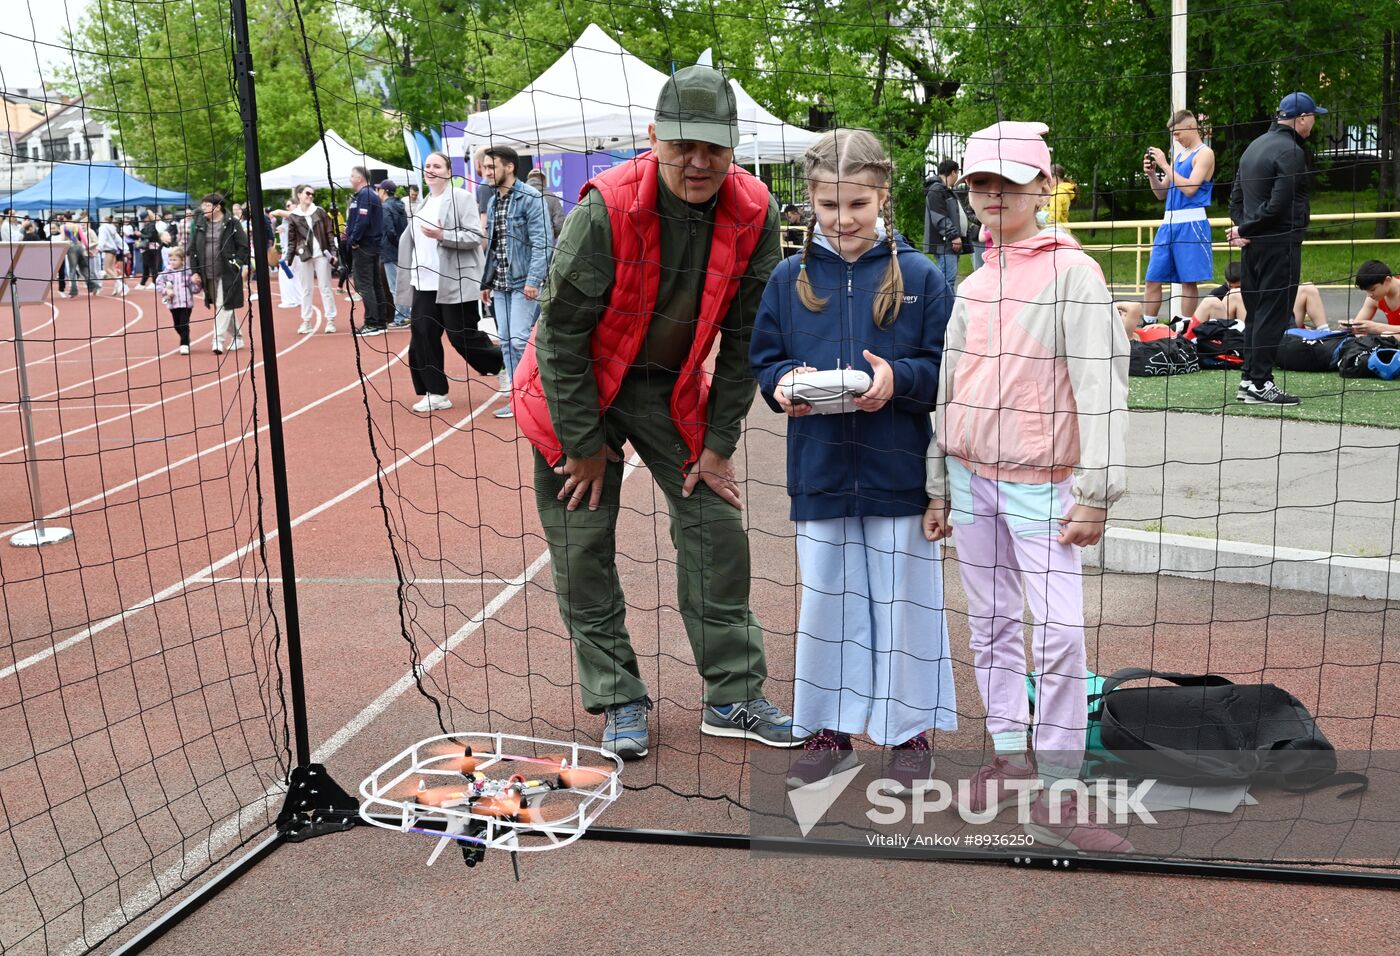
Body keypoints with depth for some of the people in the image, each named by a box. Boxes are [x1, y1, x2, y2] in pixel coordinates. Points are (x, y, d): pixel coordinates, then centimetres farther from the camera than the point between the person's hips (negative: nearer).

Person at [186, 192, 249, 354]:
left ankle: (219, 340, -10)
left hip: (227, 272, -5)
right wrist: (195, 271, 5)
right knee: (222, 307, 11)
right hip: (208, 274, 5)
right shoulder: (199, 225, 8)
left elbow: (243, 246, -4)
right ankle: (236, 338, 23)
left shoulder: (232, 223, -4)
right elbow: (193, 249, 10)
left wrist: (243, 266, -11)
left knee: (224, 305, -10)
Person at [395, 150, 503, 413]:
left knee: (463, 338, -4)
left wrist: (443, 235, -25)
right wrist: (411, 276, 19)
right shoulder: (423, 203, 17)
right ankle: (435, 394, 11)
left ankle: (502, 365, 20)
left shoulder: (461, 198, -7)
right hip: (424, 284, 7)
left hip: (455, 284, -7)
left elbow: (475, 236, -15)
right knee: (422, 339, 3)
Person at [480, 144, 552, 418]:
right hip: (500, 285, 8)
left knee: (519, 340, -12)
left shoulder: (530, 197, -9)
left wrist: (533, 280, -22)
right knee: (507, 342, 7)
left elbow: (542, 241, -16)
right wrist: (487, 282, 17)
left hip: (524, 283, -8)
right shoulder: (493, 203, 15)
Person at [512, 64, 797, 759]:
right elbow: (562, 331, -20)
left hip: (671, 389, 4)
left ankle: (733, 698, 15)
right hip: (577, 389, -3)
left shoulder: (754, 215, -14)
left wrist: (718, 442, -4)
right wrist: (584, 443, -14)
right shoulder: (606, 208, -27)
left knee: (716, 525, 1)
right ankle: (619, 702, 15)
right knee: (582, 548, -1)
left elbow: (745, 337, -5)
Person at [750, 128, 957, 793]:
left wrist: (899, 378, -20)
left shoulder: (919, 276, -3)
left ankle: (909, 731, 25)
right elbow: (763, 363, 9)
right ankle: (829, 729, 27)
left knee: (902, 602, 8)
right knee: (825, 601, 12)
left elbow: (946, 369, -2)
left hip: (899, 474, -2)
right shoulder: (790, 278, 3)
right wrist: (784, 382, -13)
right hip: (820, 472, 2)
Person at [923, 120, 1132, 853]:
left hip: (1040, 479, -6)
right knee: (990, 622, 11)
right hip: (971, 474, 6)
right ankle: (1011, 756, 24)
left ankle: (1055, 798, -5)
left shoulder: (1072, 273, -7)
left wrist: (1097, 493, -16)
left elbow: (1100, 384, -12)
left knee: (1059, 629, -11)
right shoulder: (972, 286, 11)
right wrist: (938, 486, 13)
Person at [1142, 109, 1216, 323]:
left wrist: (1165, 165, -13)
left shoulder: (1204, 153, -3)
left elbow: (1190, 188, -16)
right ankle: (1147, 327, 8)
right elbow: (1161, 193, 20)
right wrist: (1151, 173, 3)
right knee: (1153, 279, 3)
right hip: (1169, 222, 7)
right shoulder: (1178, 155, 19)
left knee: (1188, 281, -3)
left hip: (1191, 224, -7)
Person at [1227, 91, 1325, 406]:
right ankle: (1260, 384, -5)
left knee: (1256, 313, 12)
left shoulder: (1255, 146, 16)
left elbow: (1236, 195, 16)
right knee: (1272, 314, -6)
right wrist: (1244, 229, -8)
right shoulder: (1291, 152, -13)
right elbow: (1278, 205, -18)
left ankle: (1249, 381, 15)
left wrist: (1240, 227, 4)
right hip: (1279, 244, -9)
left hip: (1253, 245, 9)